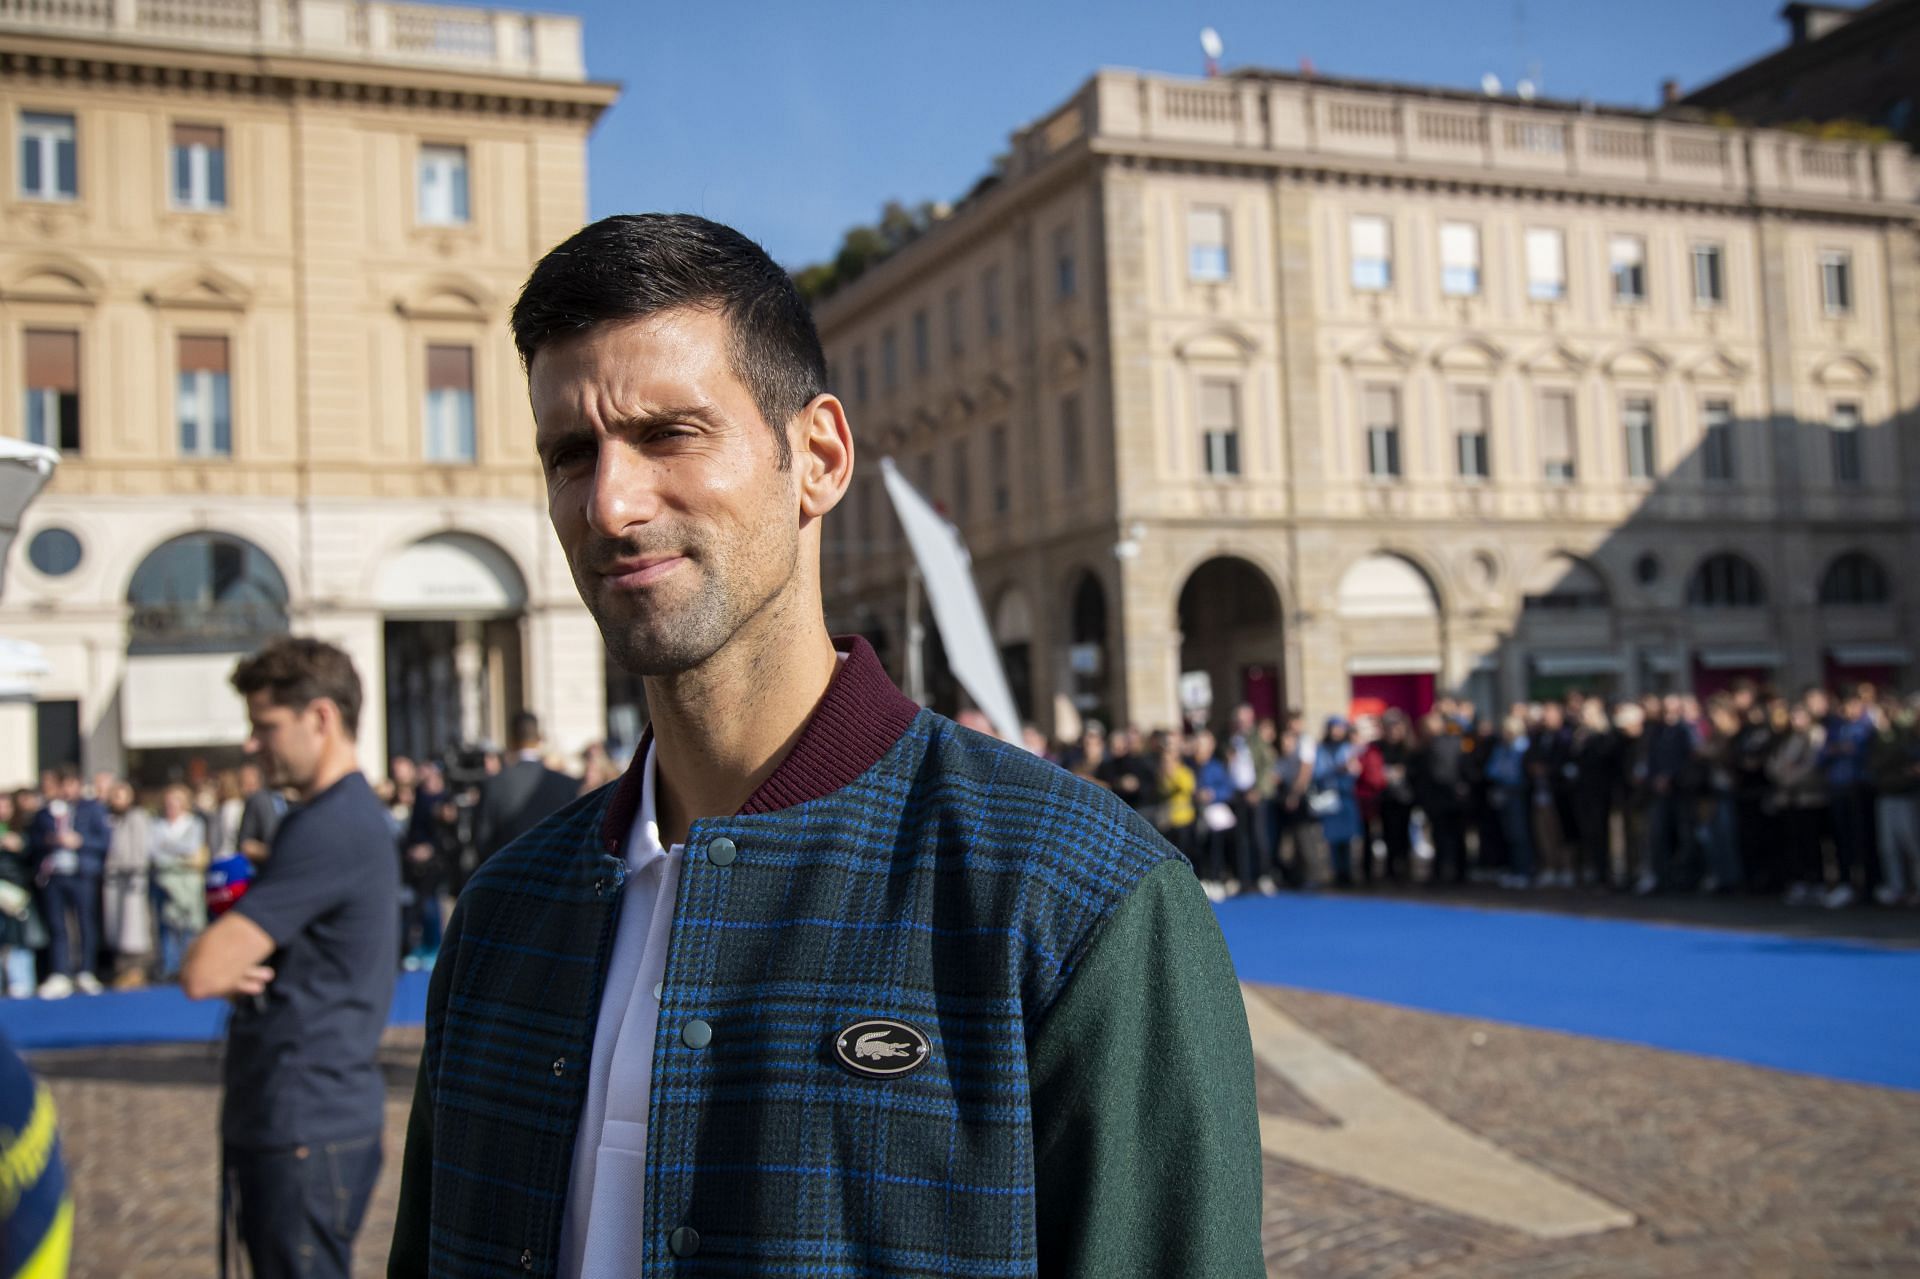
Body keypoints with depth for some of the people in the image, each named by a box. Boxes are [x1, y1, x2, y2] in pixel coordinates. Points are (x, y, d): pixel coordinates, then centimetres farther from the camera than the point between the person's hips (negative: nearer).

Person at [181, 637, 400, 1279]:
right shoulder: (352, 815, 14)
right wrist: (237, 966, -6)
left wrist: (224, 965, 0)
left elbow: (203, 973, -22)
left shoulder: (330, 828, -19)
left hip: (307, 1131, -10)